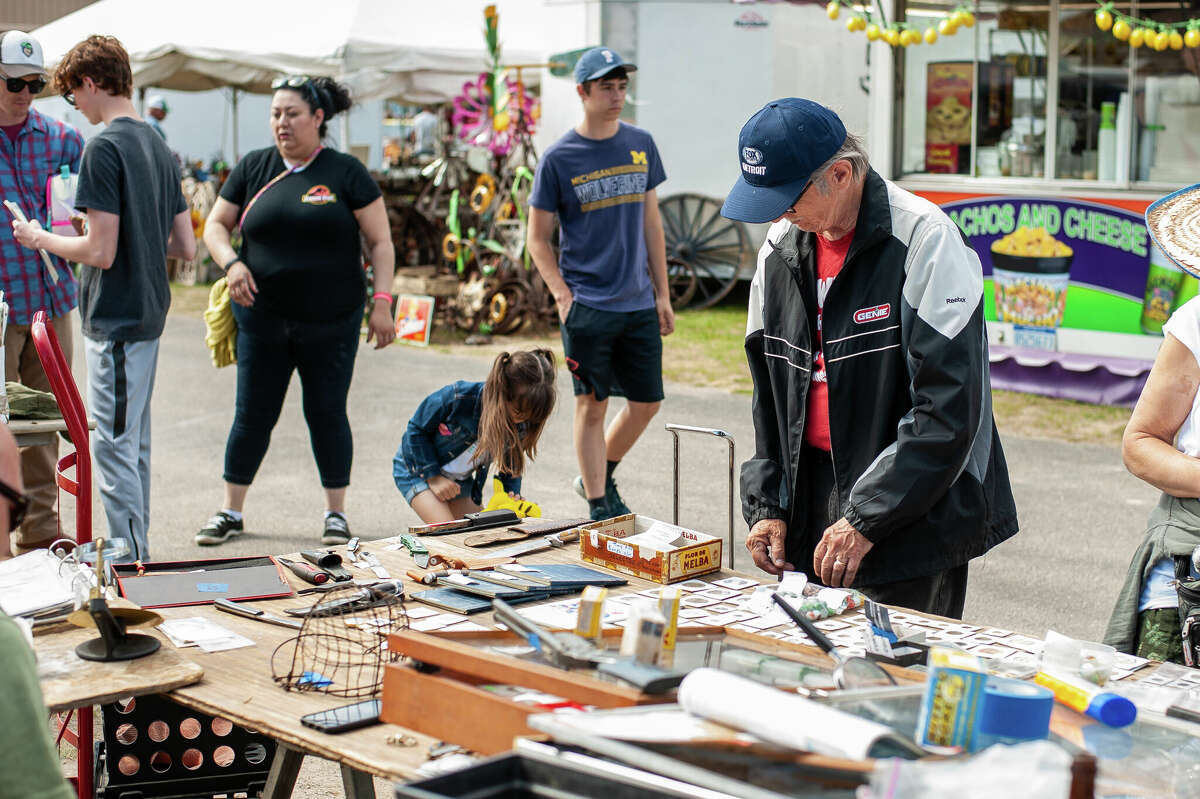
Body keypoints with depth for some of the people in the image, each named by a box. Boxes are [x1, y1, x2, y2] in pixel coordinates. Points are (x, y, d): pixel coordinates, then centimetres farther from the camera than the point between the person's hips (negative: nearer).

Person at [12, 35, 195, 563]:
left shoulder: (105, 147, -15)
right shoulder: (159, 147, 11)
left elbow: (100, 252, -19)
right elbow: (186, 248, 12)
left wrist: (41, 239, -4)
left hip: (114, 321, -9)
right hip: (149, 317, 9)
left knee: (114, 447, -3)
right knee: (134, 444, 17)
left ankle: (131, 566, 2)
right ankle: (138, 555, 26)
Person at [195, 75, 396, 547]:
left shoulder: (345, 173, -1)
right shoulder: (253, 168, 7)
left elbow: (380, 242, 0)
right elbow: (215, 226, 11)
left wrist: (382, 301, -9)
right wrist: (231, 263, -9)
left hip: (331, 322, -2)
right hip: (262, 318, 2)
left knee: (327, 414, 4)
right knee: (253, 415, 6)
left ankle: (336, 514, 18)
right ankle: (230, 512, 20)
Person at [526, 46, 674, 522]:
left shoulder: (641, 145, 7)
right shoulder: (559, 158, -4)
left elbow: (651, 222, 13)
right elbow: (537, 238, 0)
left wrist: (662, 294, 11)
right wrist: (563, 296, -11)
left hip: (639, 304, 5)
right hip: (588, 305, -4)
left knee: (647, 403, 10)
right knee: (592, 405, 1)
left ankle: (597, 478, 31)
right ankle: (599, 506, 12)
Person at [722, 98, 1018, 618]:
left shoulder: (922, 240, -15)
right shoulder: (780, 248, 7)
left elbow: (950, 409, -19)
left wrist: (866, 518, -19)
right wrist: (766, 506, 5)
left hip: (913, 523, -6)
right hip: (810, 506, 6)